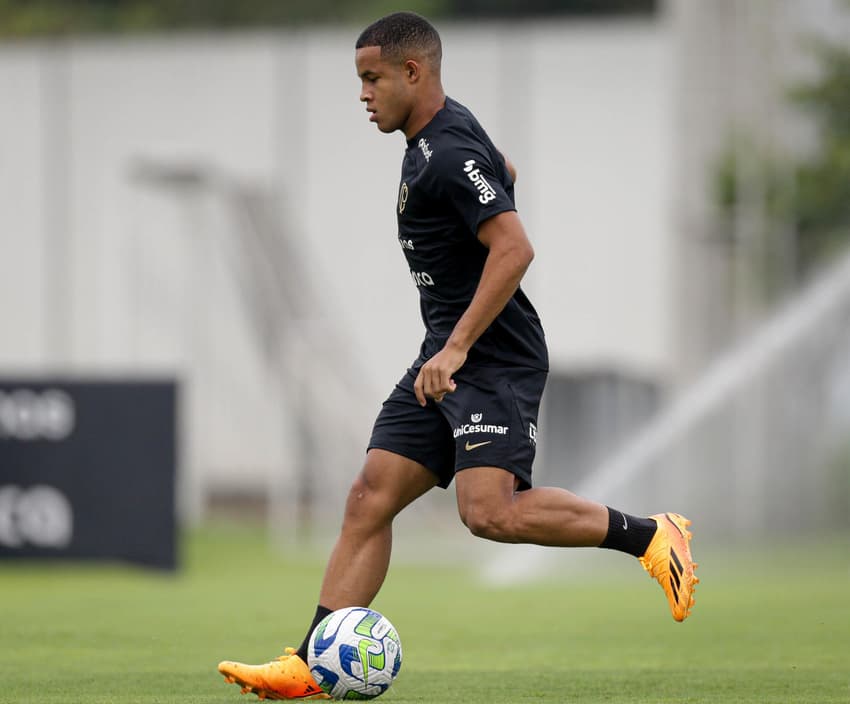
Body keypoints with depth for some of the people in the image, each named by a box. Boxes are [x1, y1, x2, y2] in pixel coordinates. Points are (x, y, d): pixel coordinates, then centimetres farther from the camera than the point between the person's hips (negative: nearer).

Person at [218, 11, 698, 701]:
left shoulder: (448, 155, -18)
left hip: (495, 360, -10)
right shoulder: (446, 128, 13)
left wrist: (458, 347, -28)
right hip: (448, 358, 10)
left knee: (489, 511, -23)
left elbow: (515, 248, -27)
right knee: (368, 501, 2)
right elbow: (506, 172, 34)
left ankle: (649, 535, -6)